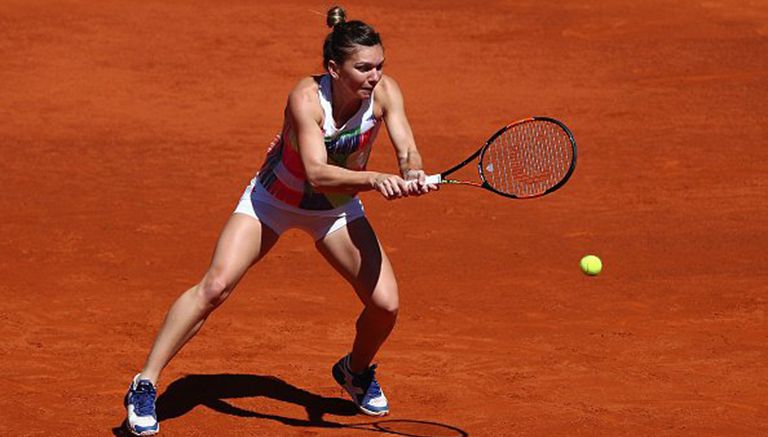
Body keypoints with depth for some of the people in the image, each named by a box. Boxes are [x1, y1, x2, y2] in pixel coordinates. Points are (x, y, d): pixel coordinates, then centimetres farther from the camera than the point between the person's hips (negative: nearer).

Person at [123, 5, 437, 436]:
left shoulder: (385, 91, -23)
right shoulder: (307, 98, -35)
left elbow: (407, 150, -29)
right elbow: (317, 174, -44)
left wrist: (413, 175, -53)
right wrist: (374, 179, -60)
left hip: (338, 208, 4)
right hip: (274, 200, -4)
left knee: (385, 304, -8)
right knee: (216, 285, -20)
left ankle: (356, 369, 27)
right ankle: (144, 385, -10)